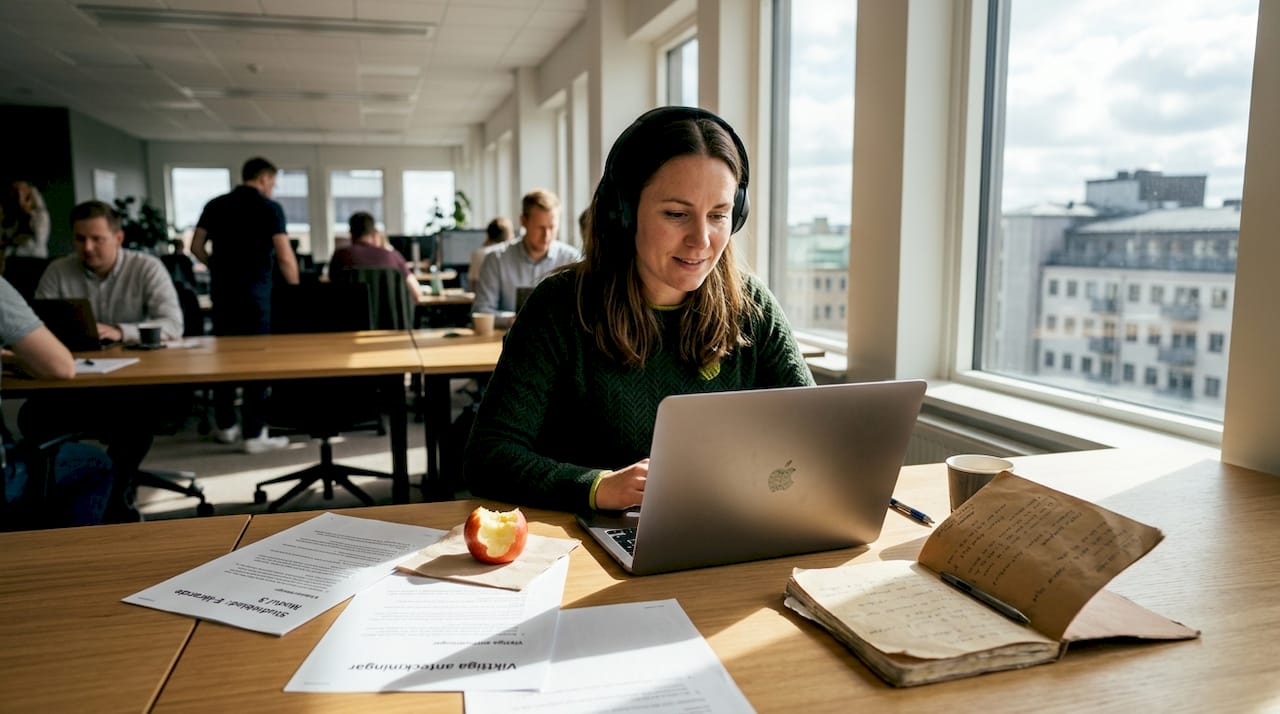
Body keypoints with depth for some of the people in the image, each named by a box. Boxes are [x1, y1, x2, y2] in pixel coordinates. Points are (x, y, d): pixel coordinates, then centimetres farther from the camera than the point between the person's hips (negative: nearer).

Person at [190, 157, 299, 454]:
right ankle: (253, 434, -2)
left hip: (221, 289, 6)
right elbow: (284, 257, -11)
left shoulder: (215, 205, 11)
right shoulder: (269, 208, -5)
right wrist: (295, 289, 1)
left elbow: (196, 247, 9)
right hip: (254, 291, -6)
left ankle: (225, 426, 23)